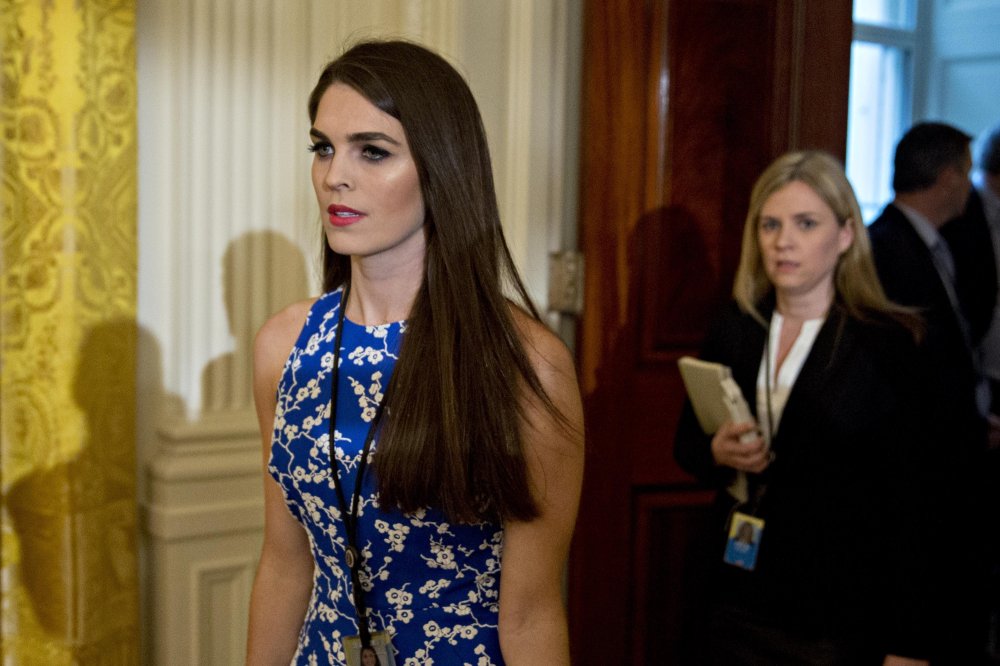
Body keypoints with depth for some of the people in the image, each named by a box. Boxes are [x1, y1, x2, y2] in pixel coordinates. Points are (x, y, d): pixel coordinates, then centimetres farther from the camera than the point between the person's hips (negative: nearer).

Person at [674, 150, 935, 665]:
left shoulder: (893, 346, -11)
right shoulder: (732, 330, 3)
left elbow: (913, 508, -13)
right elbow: (686, 442, 13)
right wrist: (716, 453, -10)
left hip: (842, 622, -4)